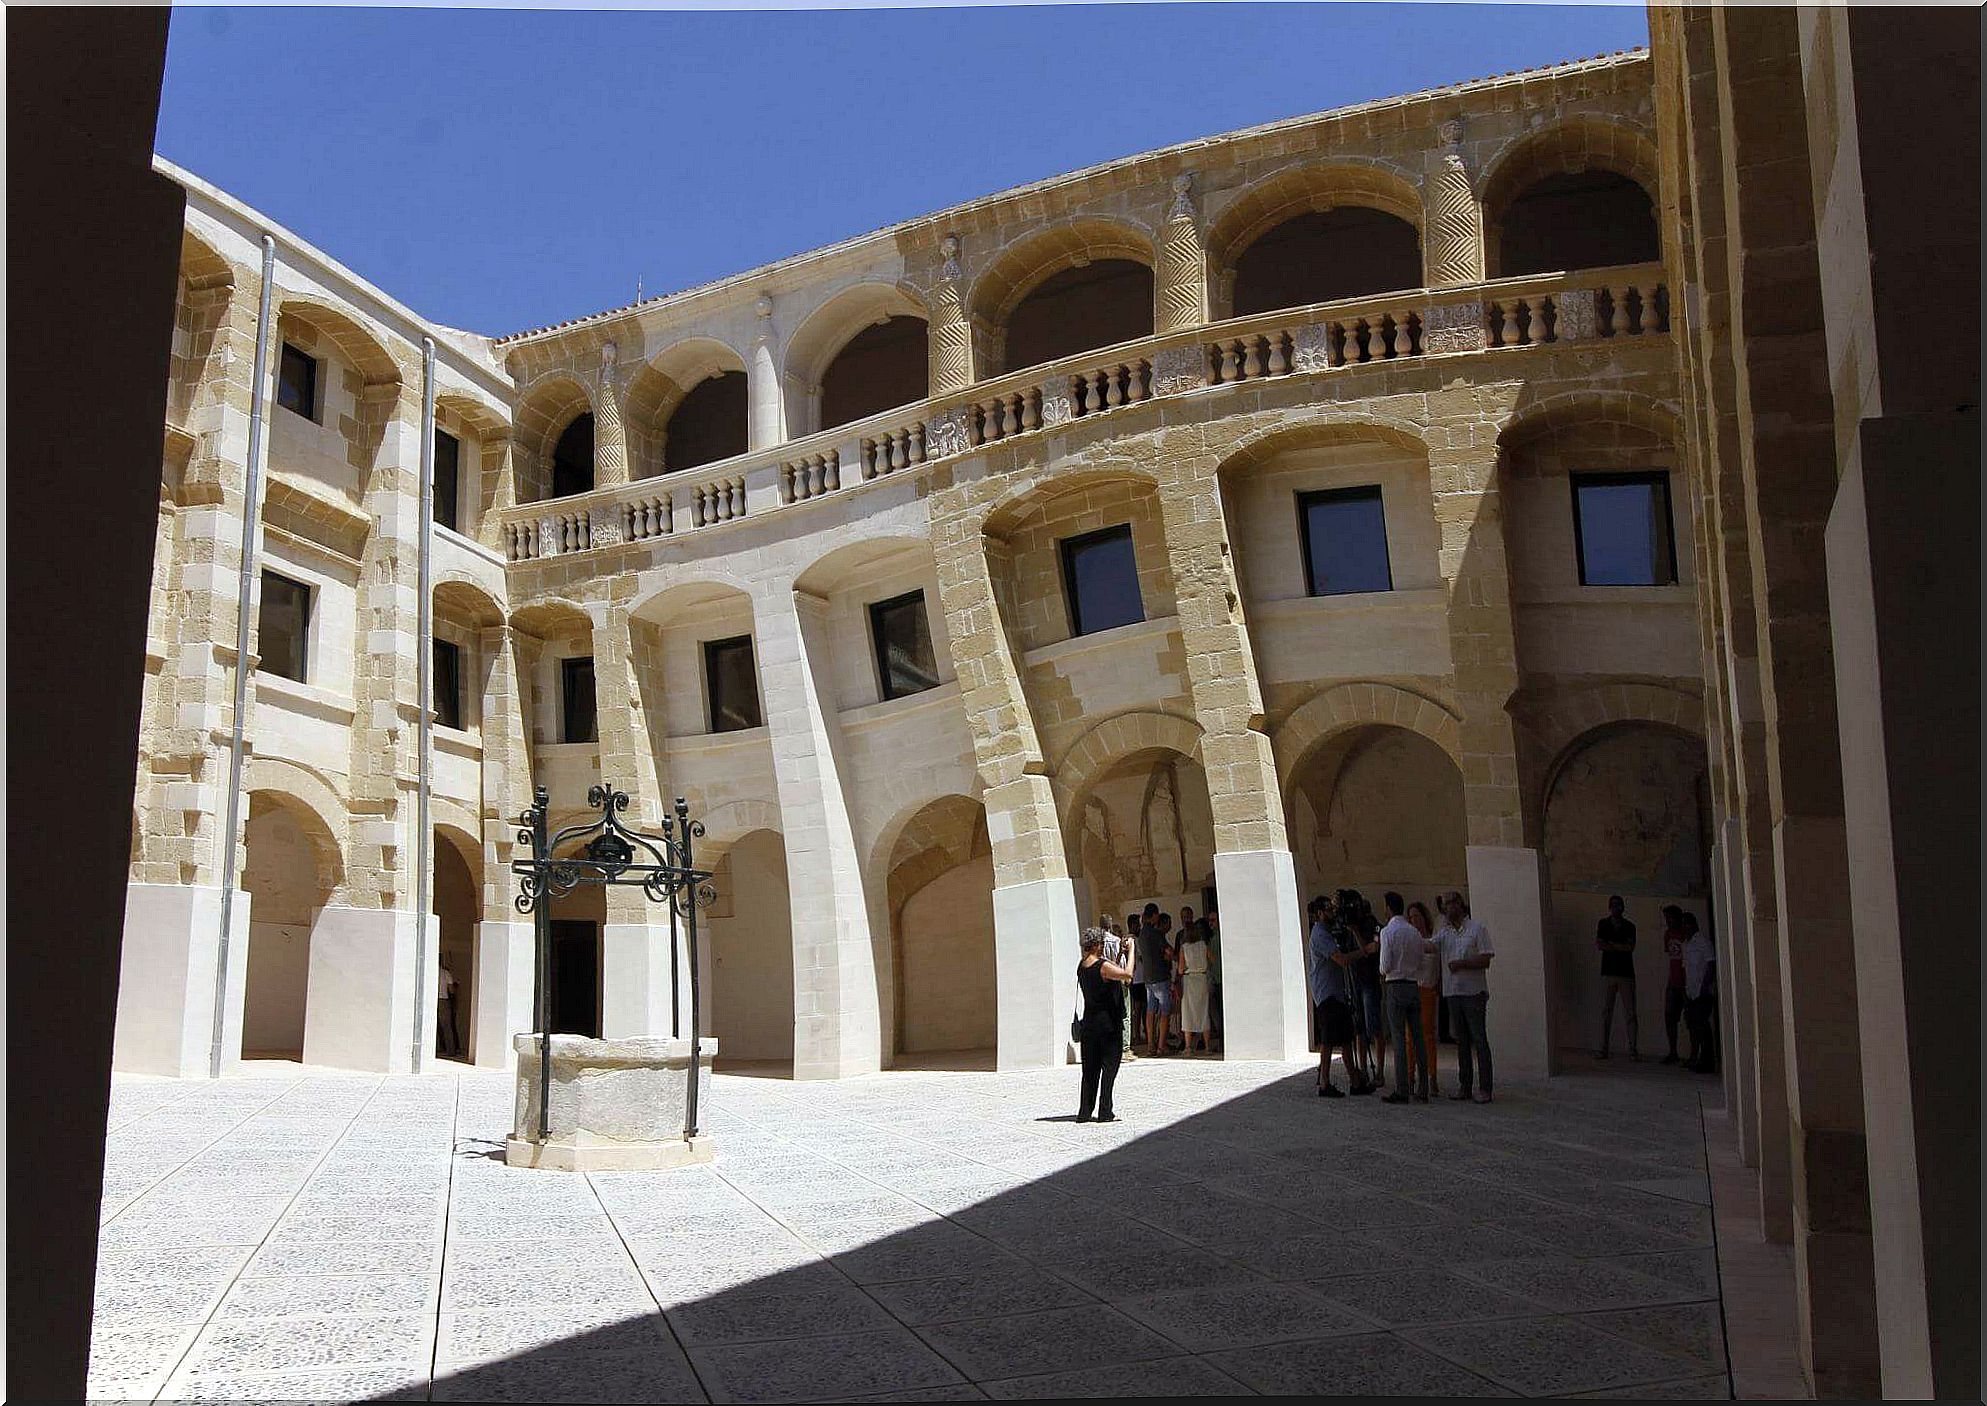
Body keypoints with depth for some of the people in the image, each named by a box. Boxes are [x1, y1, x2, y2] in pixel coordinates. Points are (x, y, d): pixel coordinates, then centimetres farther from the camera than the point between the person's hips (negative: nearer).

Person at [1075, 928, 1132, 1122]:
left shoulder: (1082, 966, 8)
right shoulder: (1102, 966, -16)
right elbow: (1127, 974, -25)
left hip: (1088, 1024, 7)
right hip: (1107, 1024, -7)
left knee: (1090, 1069, 11)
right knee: (1109, 1067, 1)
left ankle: (1084, 1111, 10)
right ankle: (1105, 1113, 2)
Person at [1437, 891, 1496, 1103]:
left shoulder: (1477, 929, -2)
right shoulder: (1444, 932, 14)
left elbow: (1485, 961, -7)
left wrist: (1462, 963, -16)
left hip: (1473, 992, -6)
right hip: (1453, 993, 6)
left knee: (1479, 1040, -4)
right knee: (1461, 1041, 9)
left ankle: (1485, 1088, -3)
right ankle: (1464, 1087, 14)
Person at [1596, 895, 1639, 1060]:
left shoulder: (1629, 926, 9)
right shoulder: (1603, 924, 11)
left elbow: (1631, 947, -5)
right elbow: (1599, 944, -2)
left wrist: (1611, 944, -3)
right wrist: (1621, 947, -5)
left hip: (1626, 973, 0)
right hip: (1608, 972, 0)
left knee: (1631, 1012, -3)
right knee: (1606, 1011, -3)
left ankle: (1633, 1049, -2)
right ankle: (1603, 1049, -2)